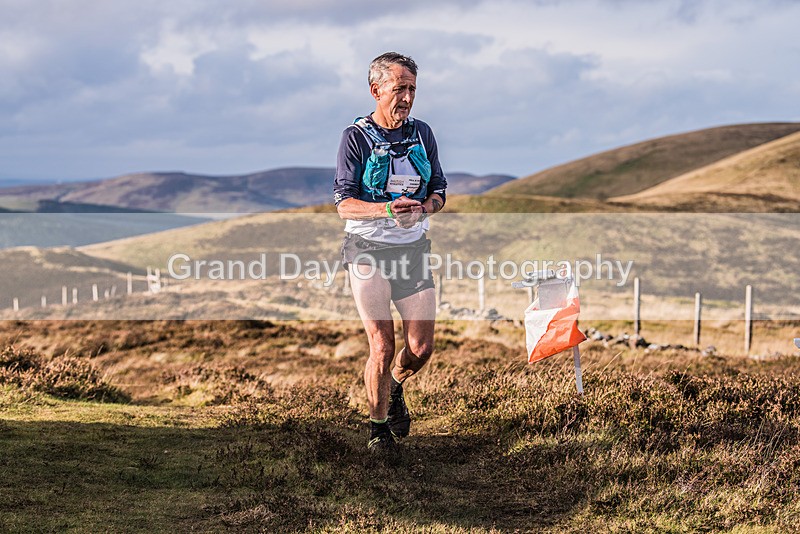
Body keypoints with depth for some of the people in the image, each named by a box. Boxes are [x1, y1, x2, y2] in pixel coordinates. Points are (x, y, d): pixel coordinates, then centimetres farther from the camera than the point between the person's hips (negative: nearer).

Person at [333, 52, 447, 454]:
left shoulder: (422, 133, 6)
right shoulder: (356, 137, -7)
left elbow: (438, 192, 10)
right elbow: (344, 204, -11)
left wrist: (421, 209, -13)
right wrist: (387, 209, -28)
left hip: (413, 248, 4)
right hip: (368, 250, -4)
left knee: (421, 347, 0)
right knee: (382, 348, -7)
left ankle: (395, 388, 33)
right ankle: (378, 425, 15)